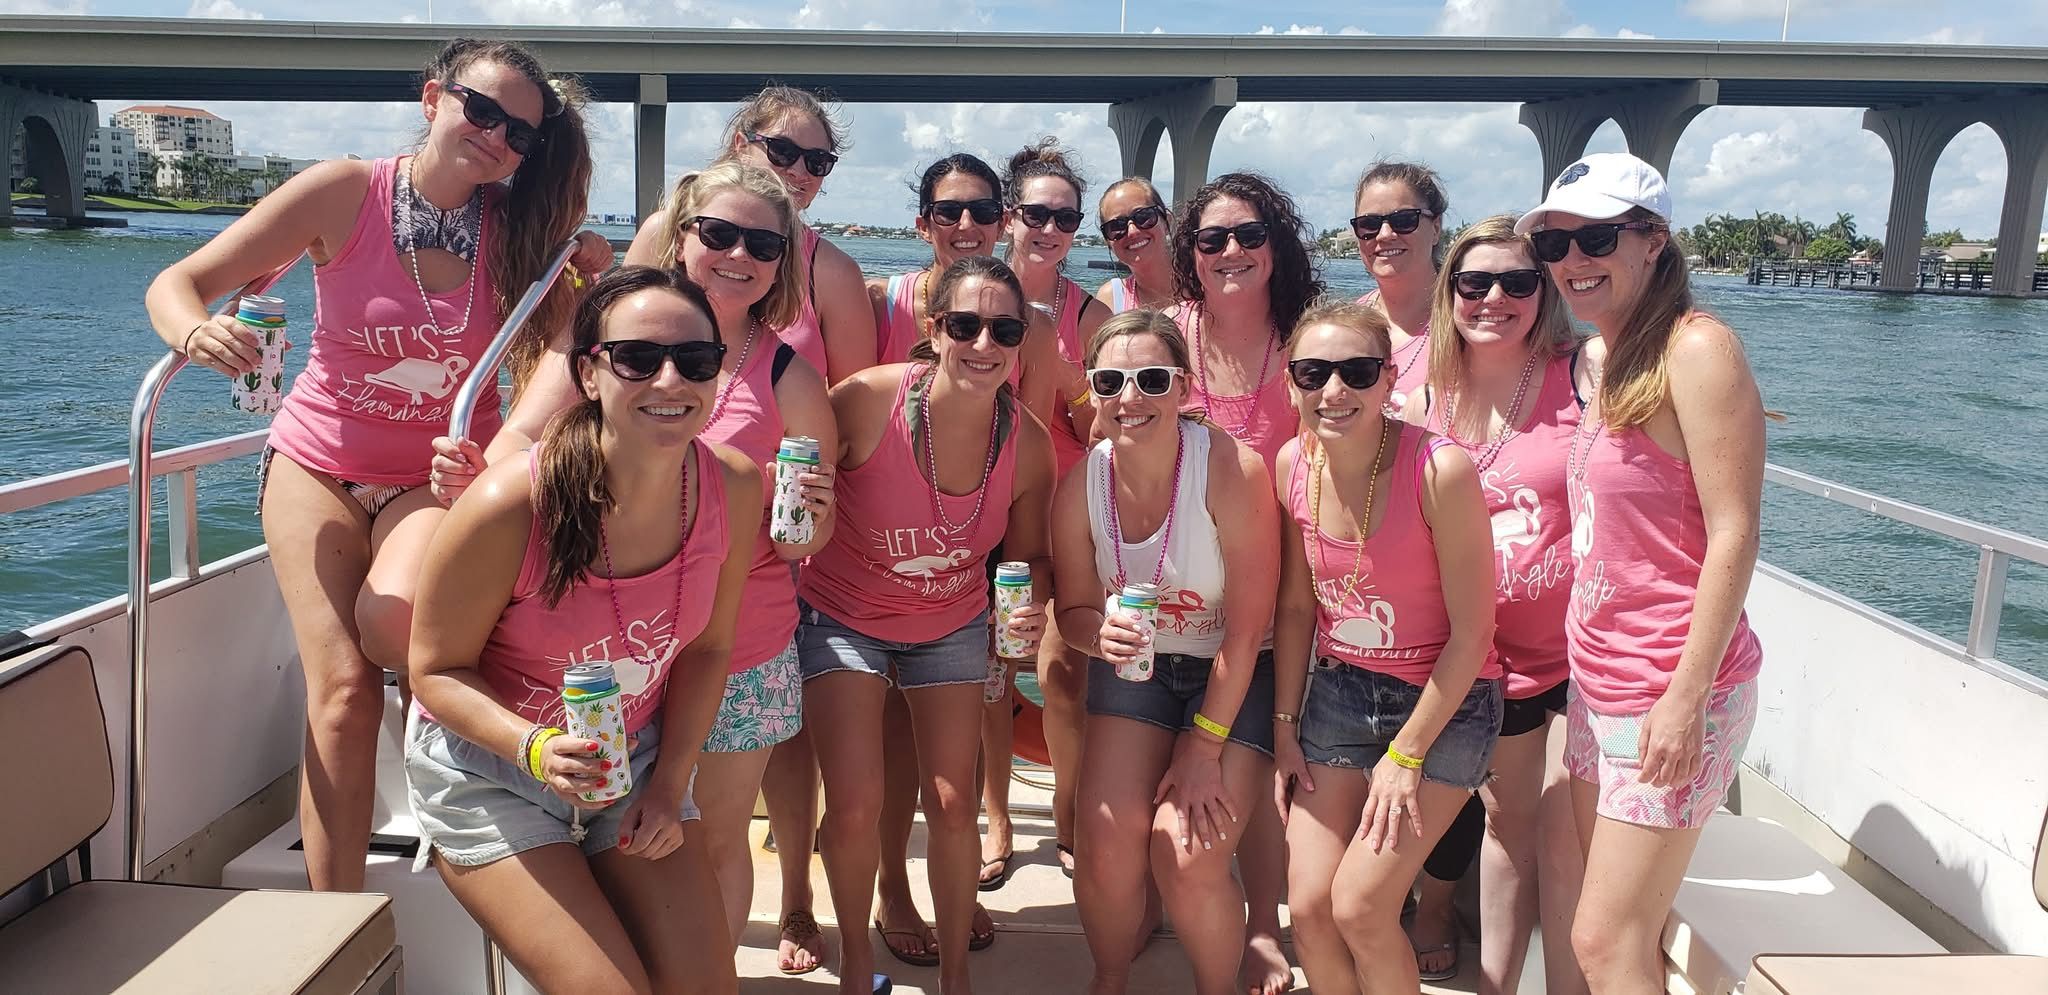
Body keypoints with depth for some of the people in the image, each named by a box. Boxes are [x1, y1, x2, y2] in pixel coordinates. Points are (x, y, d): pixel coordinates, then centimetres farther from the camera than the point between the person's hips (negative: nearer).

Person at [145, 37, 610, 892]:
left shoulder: (523, 229, -7)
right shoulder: (343, 194, -13)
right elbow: (175, 286, -10)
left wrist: (588, 287, -17)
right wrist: (197, 333, -31)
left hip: (441, 476, 1)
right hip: (321, 466, 0)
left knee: (394, 621, -30)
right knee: (342, 686, -12)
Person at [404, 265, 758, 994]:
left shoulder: (733, 488, -16)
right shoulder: (511, 504, -29)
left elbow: (707, 646, -1)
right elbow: (437, 669, -16)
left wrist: (669, 784, -5)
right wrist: (536, 750, -32)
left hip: (634, 760, 4)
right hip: (489, 766, -4)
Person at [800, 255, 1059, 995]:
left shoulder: (1028, 443, -17)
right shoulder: (866, 400, -27)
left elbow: (1029, 553, -2)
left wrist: (1033, 604, -22)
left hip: (953, 624, 2)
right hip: (844, 616, -2)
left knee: (954, 803, 3)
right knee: (855, 806, -7)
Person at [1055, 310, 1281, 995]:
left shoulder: (1232, 469, -24)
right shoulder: (1081, 486, -12)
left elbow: (1248, 625, -20)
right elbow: (1074, 607, 3)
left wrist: (1203, 748, -15)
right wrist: (1101, 634, -23)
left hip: (1235, 675, -3)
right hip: (1133, 668, 3)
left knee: (1190, 854, -16)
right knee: (1108, 845, -10)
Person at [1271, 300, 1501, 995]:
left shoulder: (1440, 470, -24)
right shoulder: (1294, 465, -8)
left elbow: (1472, 633, -17)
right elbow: (1296, 607, 4)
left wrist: (1404, 756, -12)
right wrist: (1285, 729, 4)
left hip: (1445, 701, -4)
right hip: (1339, 690, 4)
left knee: (1358, 906, -9)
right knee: (1307, 907, 0)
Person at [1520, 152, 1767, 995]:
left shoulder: (1696, 348, -14)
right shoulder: (1603, 362, 12)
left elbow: (1733, 532, -17)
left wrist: (1687, 696, -20)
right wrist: (1588, 664, 12)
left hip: (1671, 691, -8)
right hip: (1598, 681, 8)